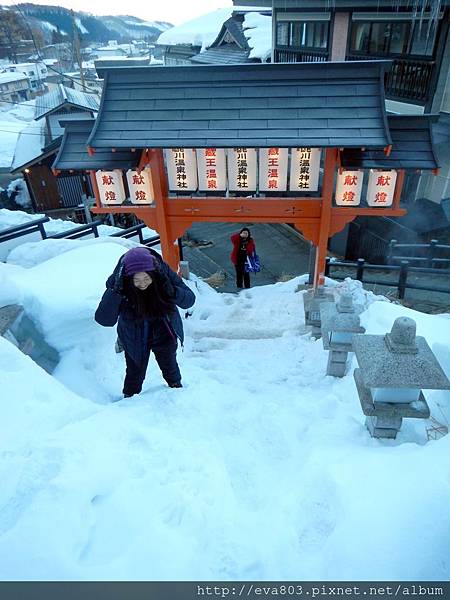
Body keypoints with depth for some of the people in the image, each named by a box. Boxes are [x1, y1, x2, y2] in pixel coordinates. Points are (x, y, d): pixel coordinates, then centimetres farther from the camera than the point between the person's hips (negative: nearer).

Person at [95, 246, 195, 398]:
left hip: (164, 334, 2)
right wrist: (115, 291, -47)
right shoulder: (119, 283, -31)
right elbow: (104, 320, -35)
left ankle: (176, 386, 57)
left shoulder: (164, 273, -29)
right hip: (135, 339, -1)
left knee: (170, 366, 25)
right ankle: (130, 399, 48)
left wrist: (172, 291, -43)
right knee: (135, 374, 17)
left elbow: (189, 300, -23)